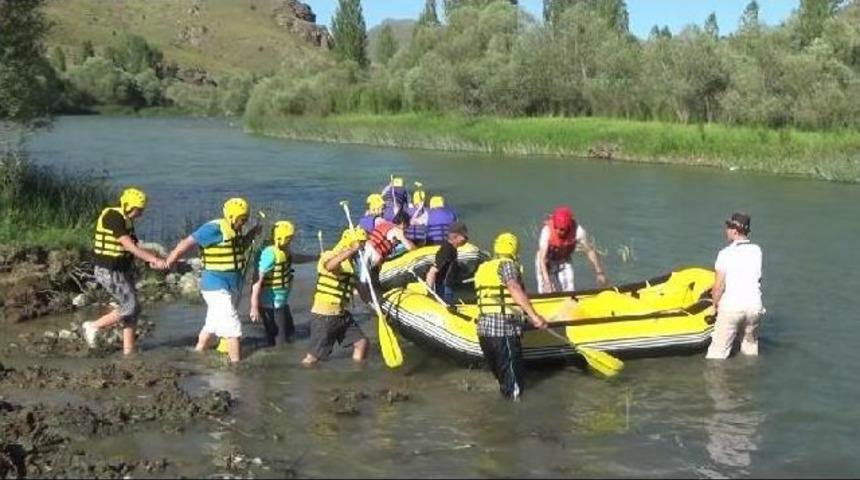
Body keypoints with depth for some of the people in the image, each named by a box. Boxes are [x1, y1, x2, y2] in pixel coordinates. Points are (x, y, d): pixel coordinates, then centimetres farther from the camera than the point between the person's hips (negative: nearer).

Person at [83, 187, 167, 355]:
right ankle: (93, 327, 6)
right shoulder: (113, 218, -20)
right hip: (109, 272, -10)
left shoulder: (127, 221, 10)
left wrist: (151, 261, -6)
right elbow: (129, 246, -25)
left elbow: (133, 248, 9)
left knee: (133, 308, 8)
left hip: (122, 271, 10)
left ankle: (128, 349, 14)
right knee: (130, 307, -9)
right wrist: (154, 259, -25)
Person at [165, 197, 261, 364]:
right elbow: (186, 244, -16)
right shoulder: (214, 229, -19)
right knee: (232, 327, -10)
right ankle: (236, 363, -6)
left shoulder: (235, 230, 6)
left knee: (212, 325, 19)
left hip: (232, 287, 9)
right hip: (217, 287, -9)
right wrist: (167, 263, -12)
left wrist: (252, 234, 8)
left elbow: (239, 248, 25)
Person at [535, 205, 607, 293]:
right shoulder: (547, 230, -36)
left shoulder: (578, 231, -29)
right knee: (547, 292, -11)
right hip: (547, 262, -2)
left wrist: (599, 273, -11)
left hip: (564, 261, 3)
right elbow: (542, 259, -38)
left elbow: (590, 251, -15)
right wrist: (547, 282, -46)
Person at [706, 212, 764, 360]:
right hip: (754, 305, 4)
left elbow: (719, 285, -11)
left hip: (731, 306, -4)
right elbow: (758, 278, 11)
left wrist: (715, 303, 6)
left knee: (717, 353, -1)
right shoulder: (757, 251, 3)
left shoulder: (725, 253, -10)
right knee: (750, 347, 21)